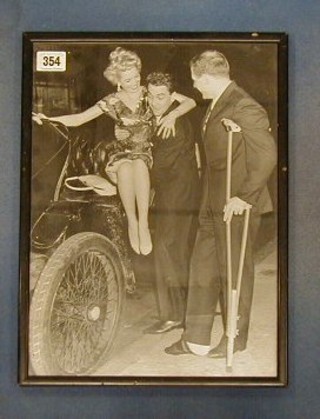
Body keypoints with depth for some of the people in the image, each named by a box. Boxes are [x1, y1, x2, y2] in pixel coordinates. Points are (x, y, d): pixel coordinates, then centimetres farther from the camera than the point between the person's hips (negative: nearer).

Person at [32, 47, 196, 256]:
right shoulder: (112, 102, 0)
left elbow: (190, 101, -4)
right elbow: (78, 119, -2)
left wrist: (172, 115, -25)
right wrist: (47, 118, -17)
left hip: (146, 152, 0)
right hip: (122, 154, 0)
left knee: (139, 165, -38)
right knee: (125, 170, -37)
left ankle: (144, 224, -36)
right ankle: (131, 222, -24)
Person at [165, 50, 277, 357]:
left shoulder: (244, 108, -17)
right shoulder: (215, 106, 13)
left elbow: (267, 155, -22)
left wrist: (244, 197, -22)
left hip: (236, 204, -9)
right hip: (213, 204, 9)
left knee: (234, 271, 4)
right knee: (203, 268, 12)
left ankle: (235, 340, 22)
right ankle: (196, 338, 24)